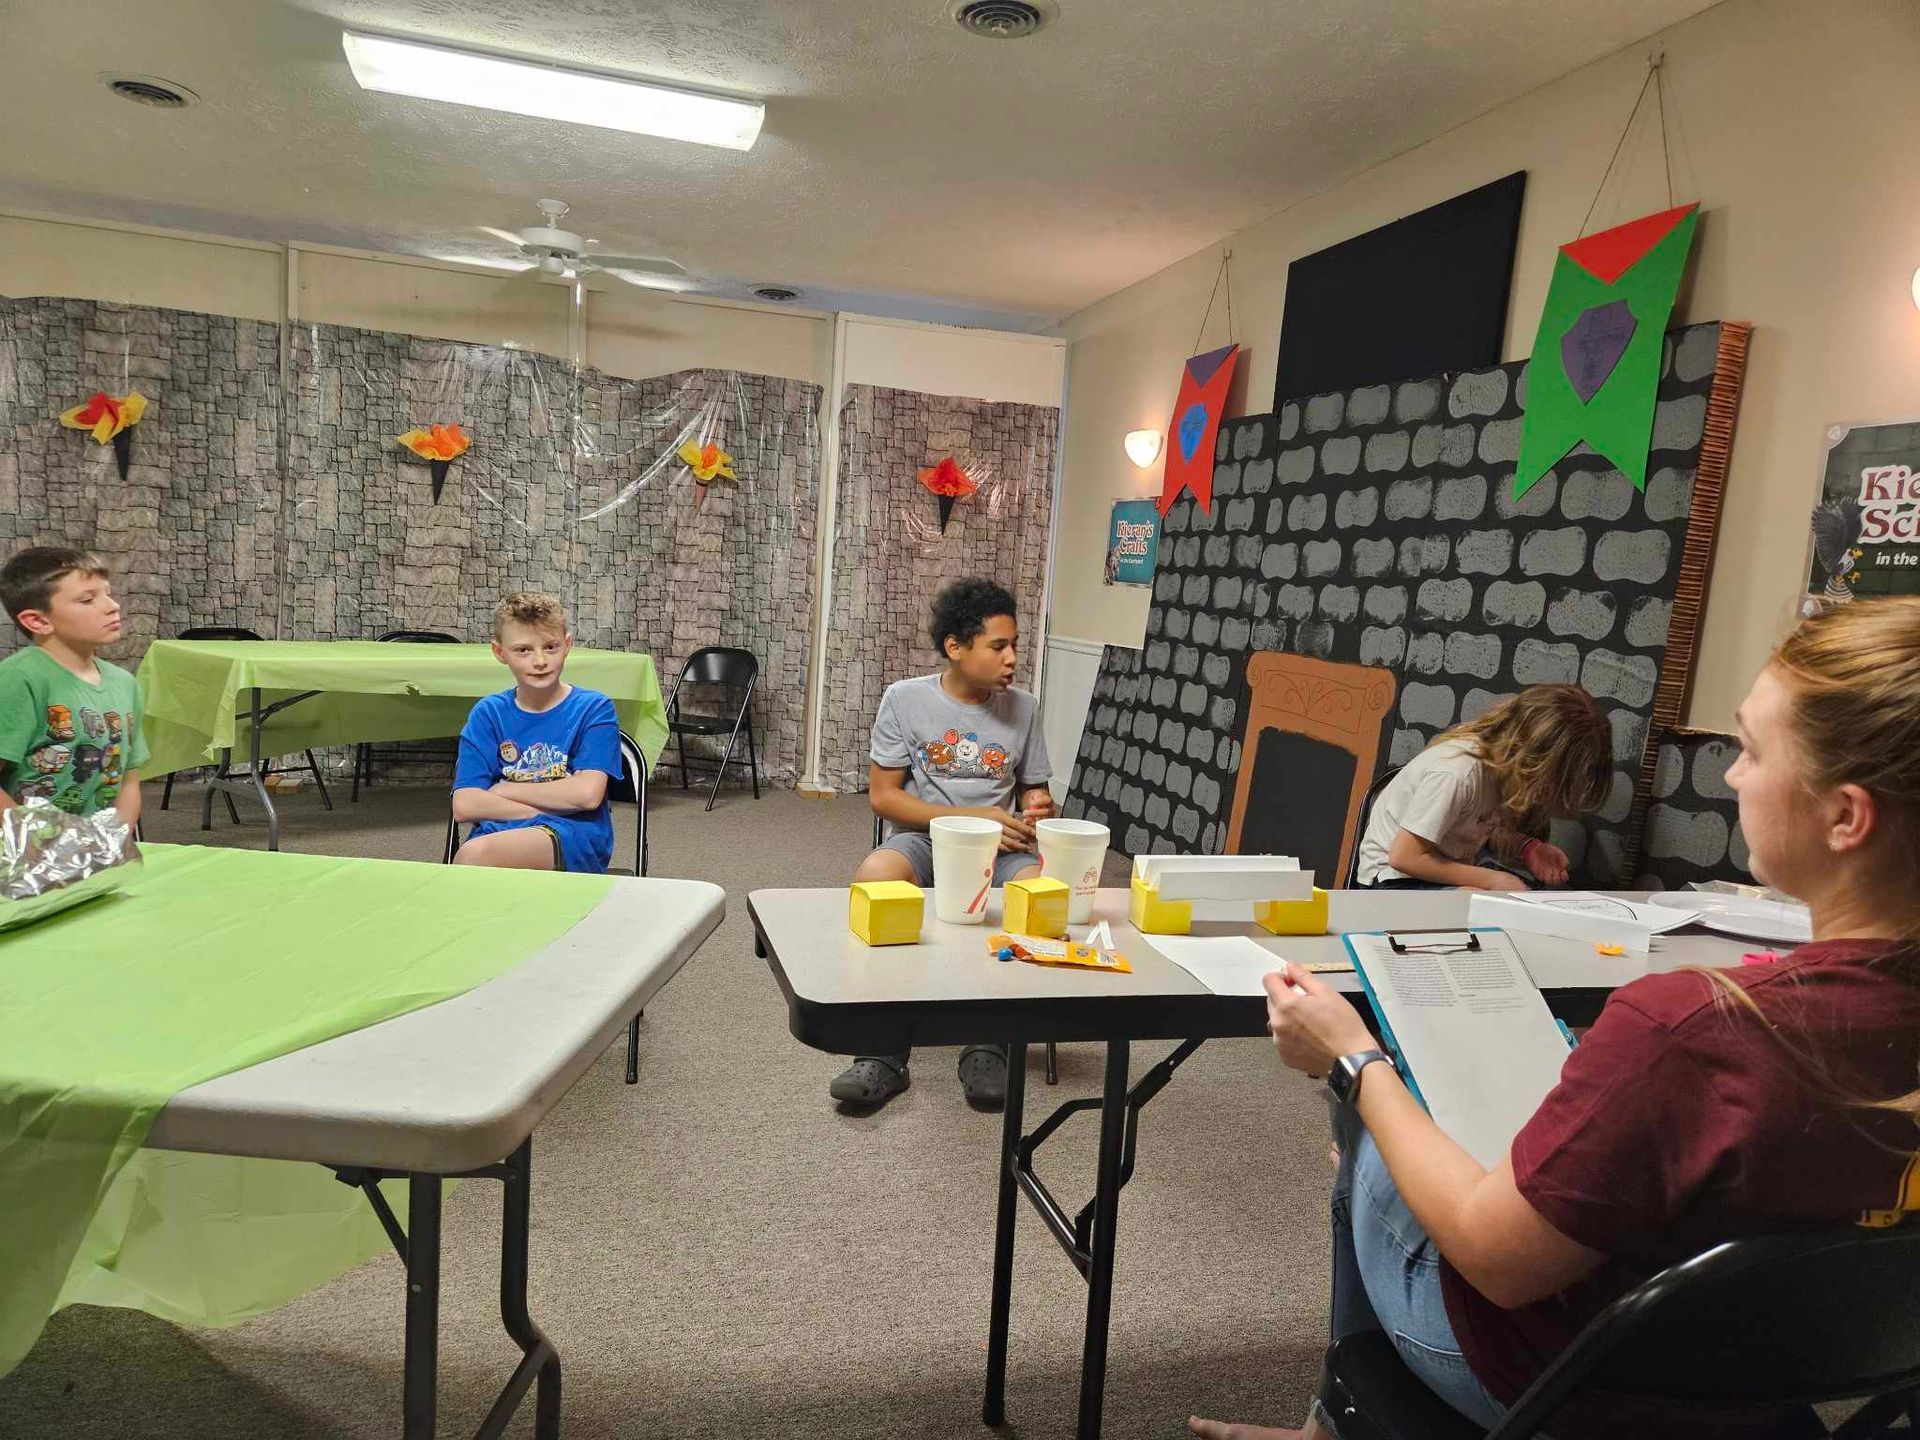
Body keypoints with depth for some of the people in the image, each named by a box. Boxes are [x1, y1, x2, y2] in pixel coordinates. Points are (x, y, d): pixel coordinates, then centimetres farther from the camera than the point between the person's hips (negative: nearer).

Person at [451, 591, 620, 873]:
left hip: (574, 833, -3)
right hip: (498, 830, 3)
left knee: (475, 853, -34)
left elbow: (588, 793, -10)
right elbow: (464, 806, 1)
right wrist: (550, 807, -9)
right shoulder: (488, 712, 12)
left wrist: (504, 790, -1)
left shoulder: (594, 708, 4)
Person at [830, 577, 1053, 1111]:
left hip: (999, 848, 2)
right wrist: (970, 817, -13)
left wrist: (1037, 809, -8)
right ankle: (884, 1053, -26)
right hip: (921, 838, -2)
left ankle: (988, 1044, -18)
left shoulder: (1024, 708, 9)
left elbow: (1035, 791, 19)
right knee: (875, 875, -37)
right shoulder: (905, 698, 0)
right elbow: (883, 795, -3)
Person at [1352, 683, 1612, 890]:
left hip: (1453, 865, 8)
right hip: (1396, 878, -8)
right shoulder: (1457, 773, -30)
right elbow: (1405, 856, -25)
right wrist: (1491, 880, -22)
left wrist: (1528, 848, -11)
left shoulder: (1502, 758, -8)